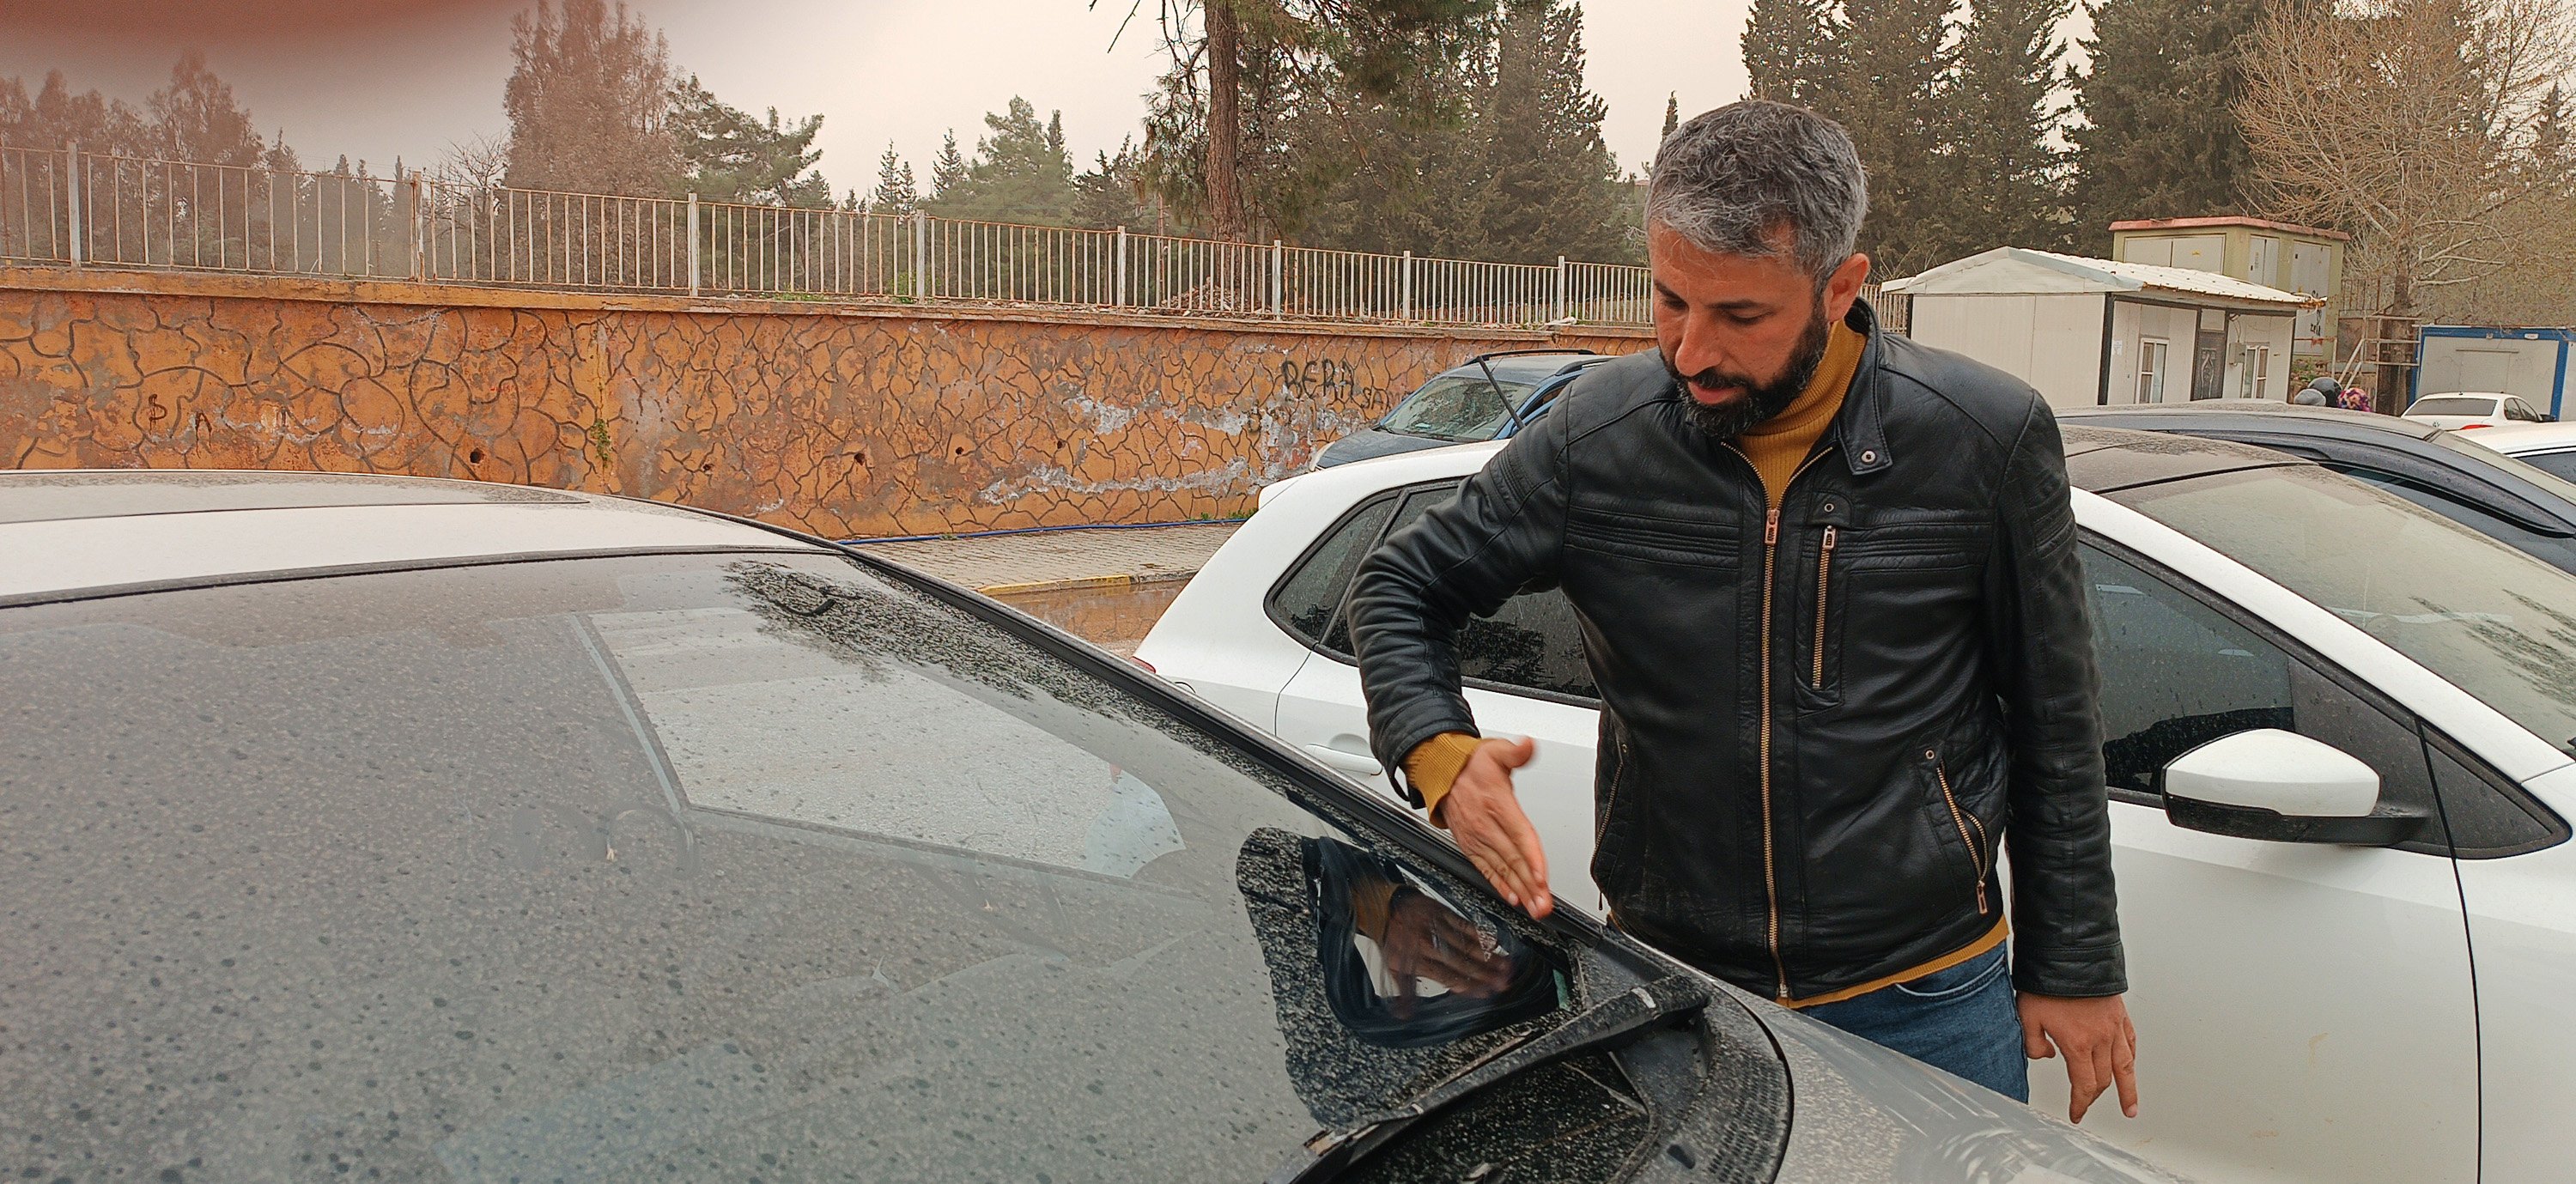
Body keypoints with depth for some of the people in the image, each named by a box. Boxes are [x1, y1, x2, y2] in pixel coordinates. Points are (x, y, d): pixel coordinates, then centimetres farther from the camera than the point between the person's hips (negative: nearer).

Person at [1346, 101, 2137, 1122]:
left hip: (1927, 1004, 0)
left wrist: (2074, 968, 4)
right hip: (1669, 987, 1)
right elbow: (1399, 586, 1)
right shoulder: (1595, 438, -11)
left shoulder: (1985, 441, -10)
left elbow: (2055, 727, 0)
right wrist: (1439, 754, -18)